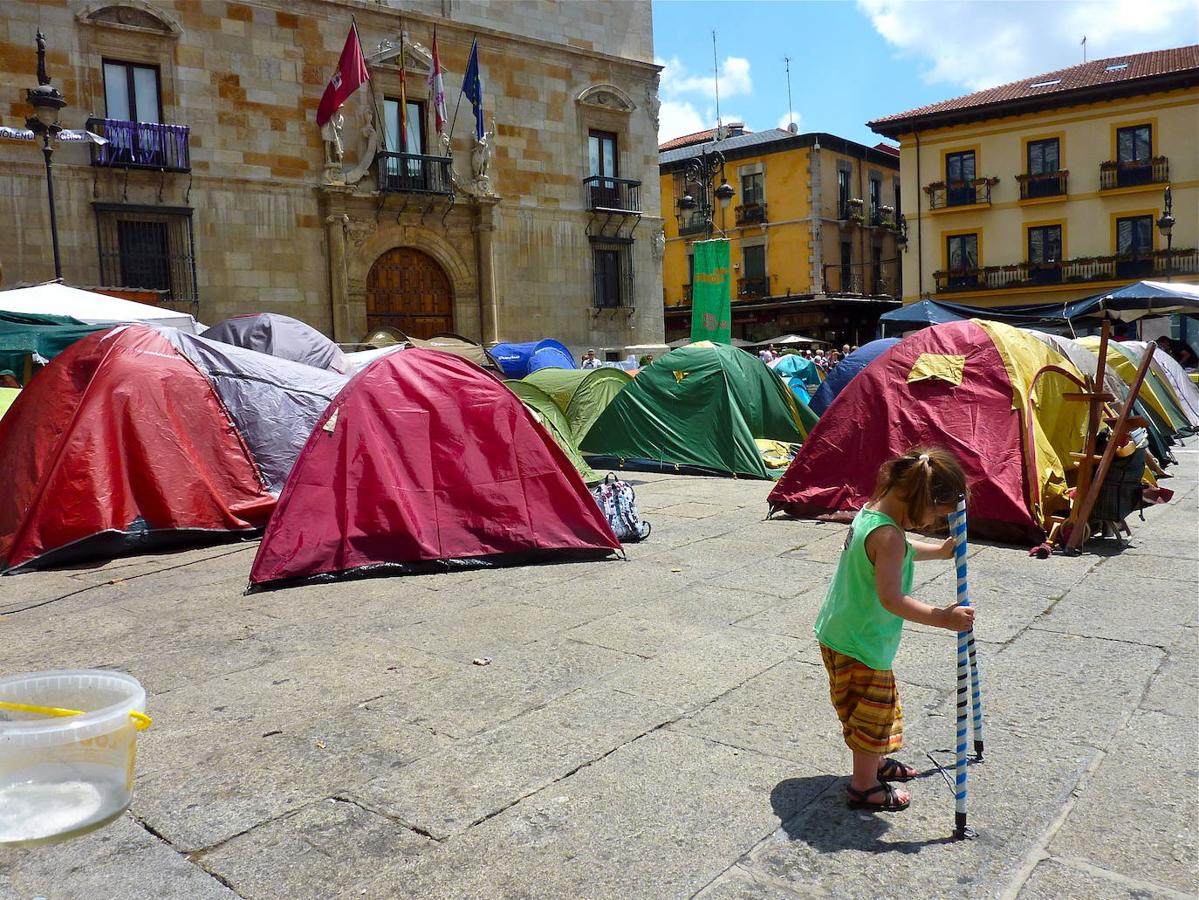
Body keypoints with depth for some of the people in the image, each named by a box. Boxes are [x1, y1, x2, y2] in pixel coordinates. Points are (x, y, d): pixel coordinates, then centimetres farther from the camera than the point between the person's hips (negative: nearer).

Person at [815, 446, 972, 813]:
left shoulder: (870, 511, 2)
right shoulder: (887, 535, -28)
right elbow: (891, 599, -32)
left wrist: (939, 551, 24)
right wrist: (942, 618, -32)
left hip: (839, 632, 10)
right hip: (860, 644, -10)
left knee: (876, 706, 26)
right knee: (873, 710, 7)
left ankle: (875, 762, 45)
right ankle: (864, 786, 23)